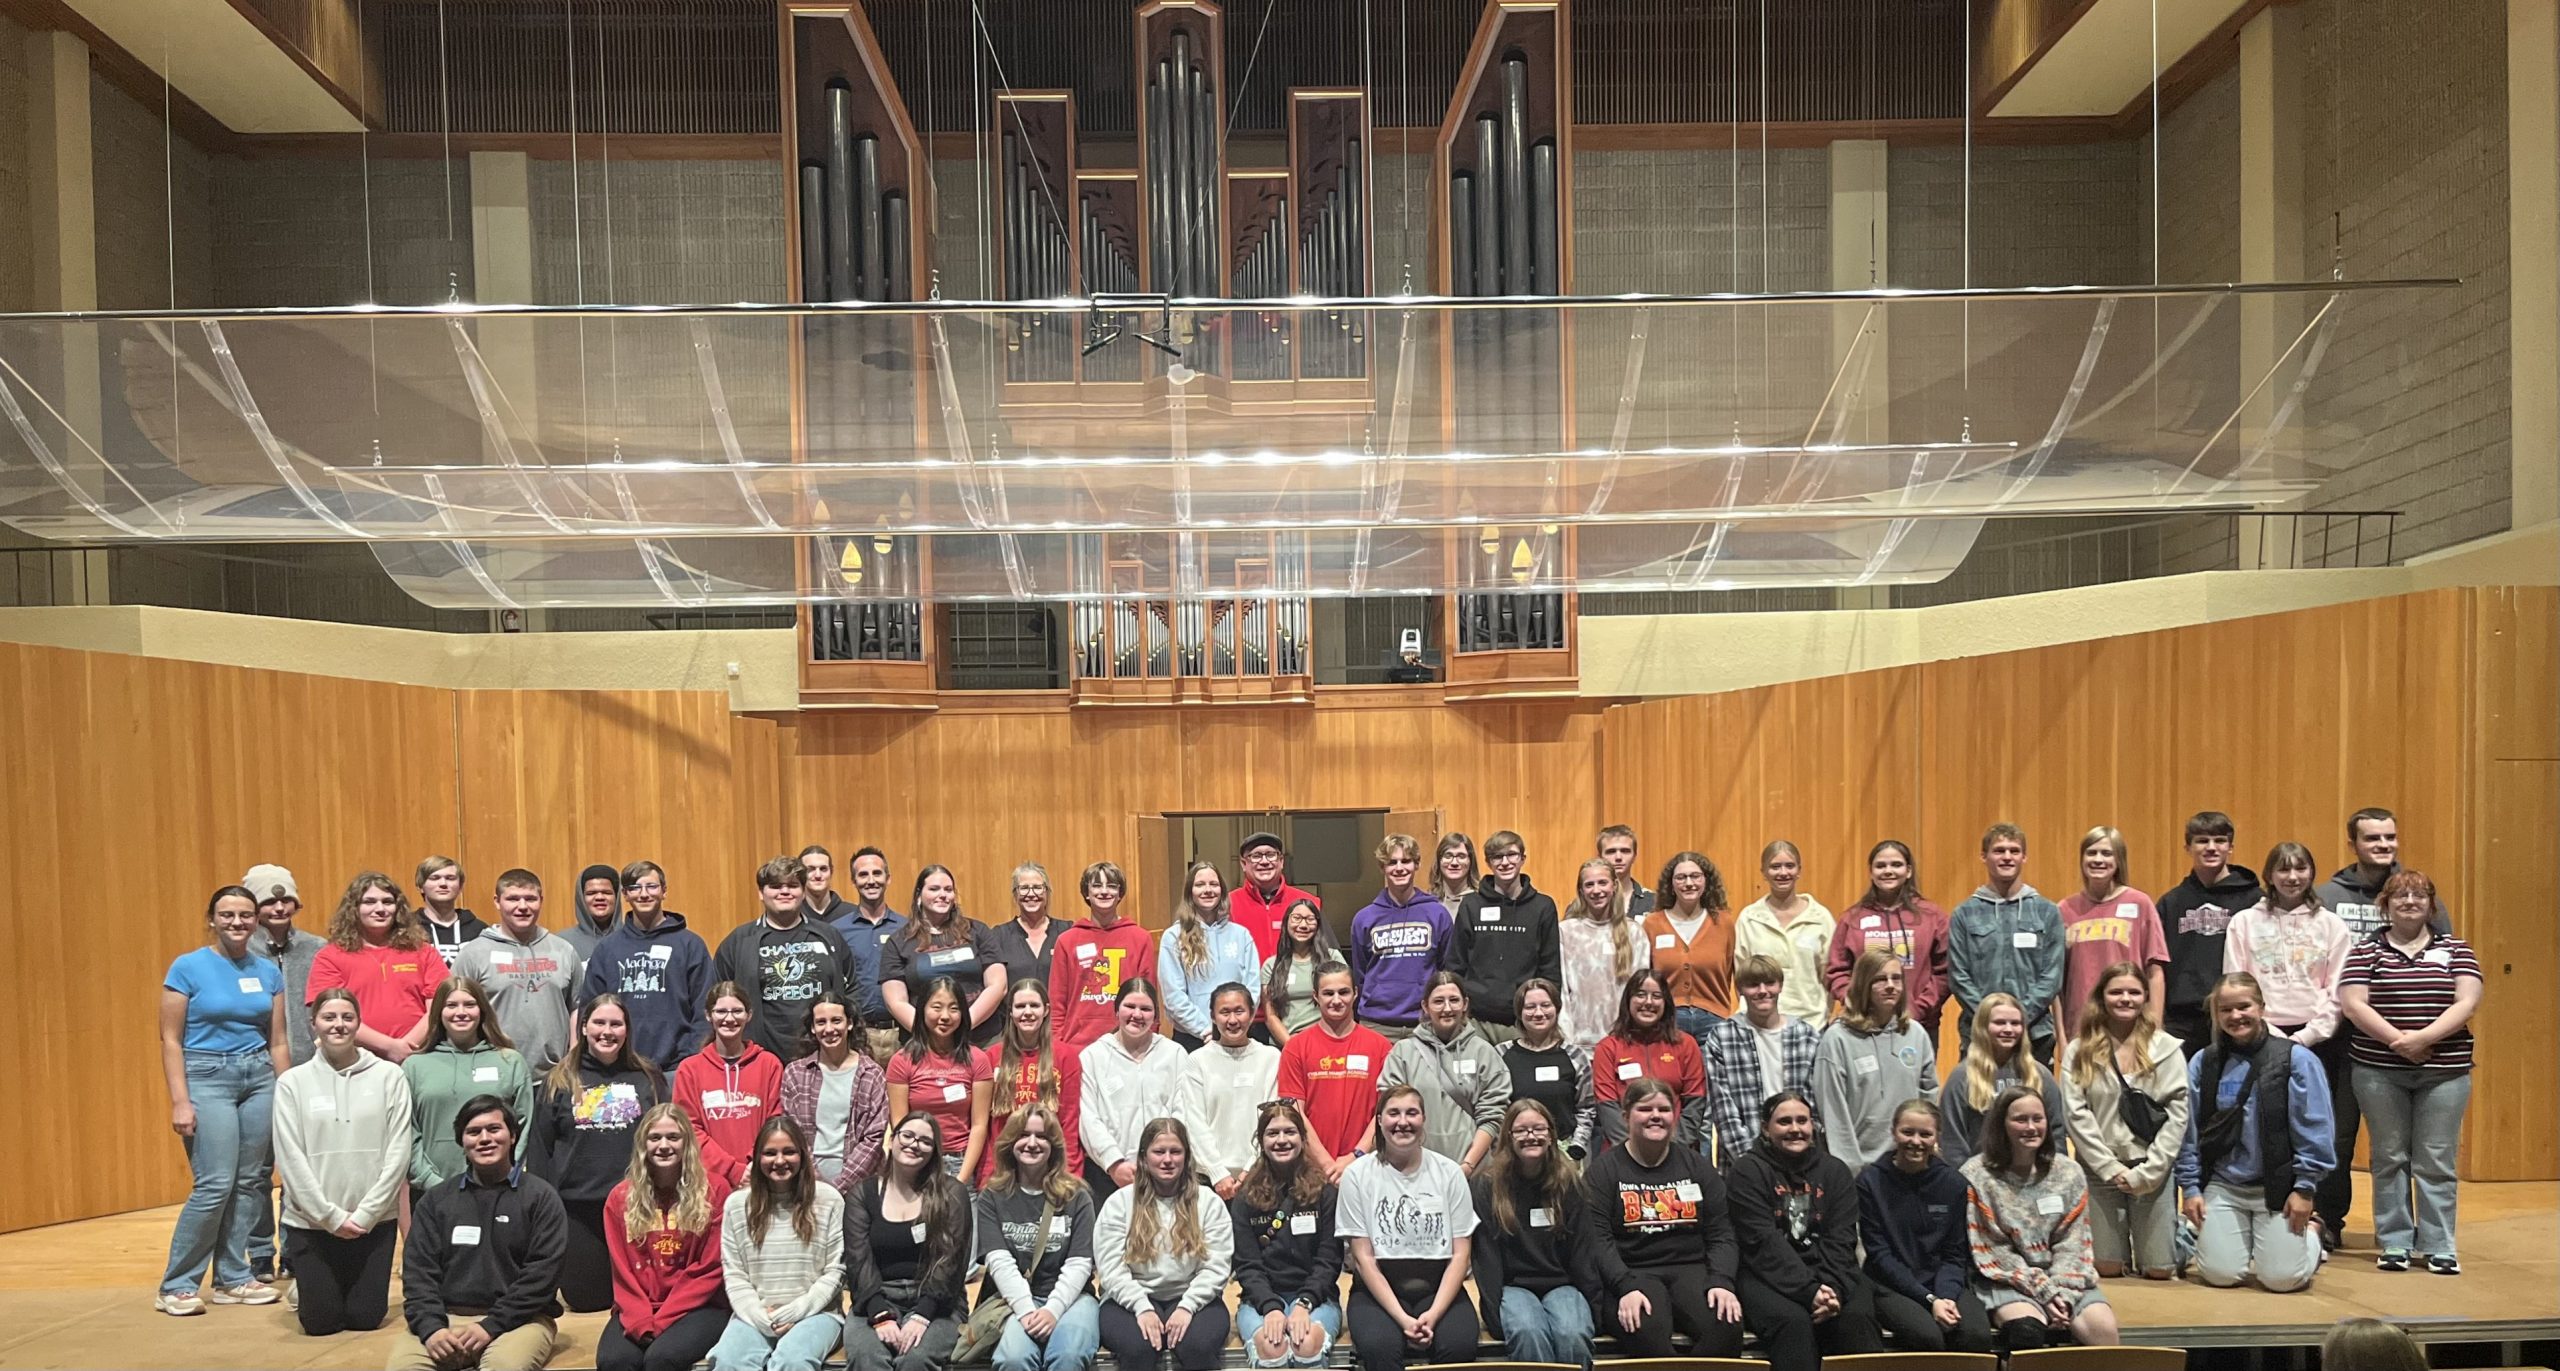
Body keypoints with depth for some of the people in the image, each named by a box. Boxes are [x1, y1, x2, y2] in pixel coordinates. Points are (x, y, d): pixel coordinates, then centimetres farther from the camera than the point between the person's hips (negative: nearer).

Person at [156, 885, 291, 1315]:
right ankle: (176, 1286, 5)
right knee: (215, 1183, -9)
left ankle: (233, 1278, 16)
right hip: (206, 1077, -4)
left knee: (249, 1182, 5)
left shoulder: (268, 972, 7)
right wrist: (180, 1101, -12)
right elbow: (170, 1040, -5)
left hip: (259, 1078, 4)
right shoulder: (188, 967, -4)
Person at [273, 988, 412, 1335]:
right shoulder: (292, 1082, -3)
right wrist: (331, 1216, -11)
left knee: (365, 1317, 5)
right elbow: (290, 1158, -6)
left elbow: (397, 1152, -5)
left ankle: (361, 1290, 38)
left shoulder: (389, 1076, -3)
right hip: (312, 1221, 0)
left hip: (374, 1221, 0)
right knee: (320, 1322, 5)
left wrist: (364, 1214, -12)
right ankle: (307, 1288, 37)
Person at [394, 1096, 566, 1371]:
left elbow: (542, 1273, -4)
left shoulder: (541, 1196, 4)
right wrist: (431, 1327, -10)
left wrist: (492, 1326, -15)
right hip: (447, 1317, 3)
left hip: (517, 1318, -3)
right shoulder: (435, 1199, 15)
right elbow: (418, 1270, 7)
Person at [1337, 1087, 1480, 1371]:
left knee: (1460, 1346, -29)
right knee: (1379, 1346, -33)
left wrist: (1434, 1314, -14)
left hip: (1438, 1287, 1)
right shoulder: (1357, 1174, -3)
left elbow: (1460, 1254, 0)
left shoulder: (1449, 1172, 2)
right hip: (1378, 1288, -1)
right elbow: (1363, 1257, -5)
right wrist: (1402, 1318, -16)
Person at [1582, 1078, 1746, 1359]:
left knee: (1727, 1324, -29)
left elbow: (1721, 1234, 11)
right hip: (1630, 1274, -3)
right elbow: (1598, 1239, -4)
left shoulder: (1697, 1166, 17)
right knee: (1646, 1329, -36)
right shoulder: (1603, 1169, 6)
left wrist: (1722, 1282, -8)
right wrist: (1626, 1288, -19)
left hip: (1691, 1269, 3)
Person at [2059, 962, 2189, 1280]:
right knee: (2108, 1268, 4)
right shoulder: (2078, 1051, 0)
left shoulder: (2167, 1048, -1)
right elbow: (2076, 1115, -5)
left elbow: (2177, 1114, -5)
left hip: (2153, 1170, 0)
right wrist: (2110, 1167, -11)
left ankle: (2178, 1231, 35)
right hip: (2099, 1169, 0)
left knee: (2159, 1270, 3)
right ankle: (2117, 1236, 37)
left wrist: (2147, 1172, -11)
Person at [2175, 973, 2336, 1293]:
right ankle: (2243, 1239, 29)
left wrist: (2304, 1188, -7)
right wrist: (2190, 1187, 1)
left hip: (2278, 1187, -2)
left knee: (2282, 1278, -2)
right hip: (2222, 1185, 2)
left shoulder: (2296, 1059, -7)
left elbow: (2314, 1131, -6)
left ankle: (2310, 1230, 29)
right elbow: (2189, 1132, 4)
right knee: (2220, 1274, -5)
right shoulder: (2203, 1064, 2)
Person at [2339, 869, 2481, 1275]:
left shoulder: (2456, 949, 6)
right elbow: (2353, 1003, -5)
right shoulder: (2367, 951, 3)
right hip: (2380, 1071, 0)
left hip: (2445, 1072, 0)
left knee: (2436, 1161, 3)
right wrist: (2396, 1039, -18)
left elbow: (2467, 1002, -5)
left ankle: (2439, 1246, 14)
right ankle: (2394, 1242, 14)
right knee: (2390, 1157, 6)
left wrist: (2424, 1037, -18)